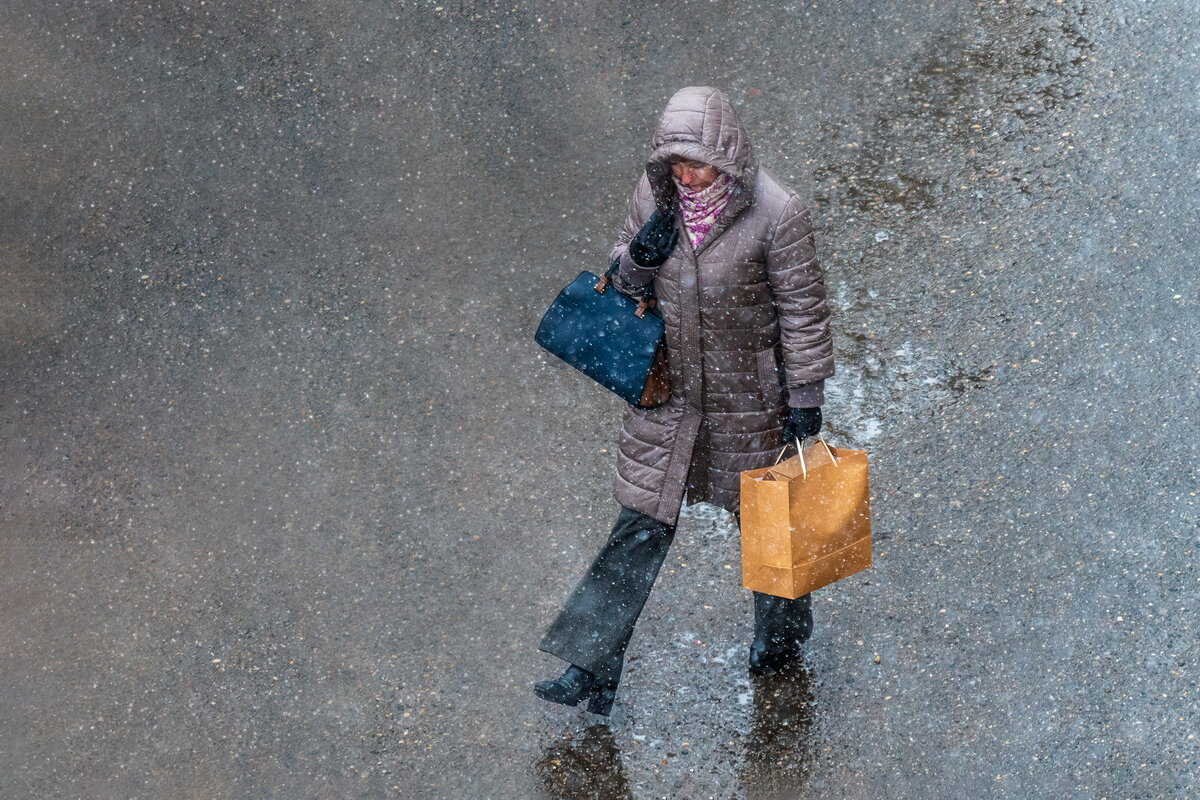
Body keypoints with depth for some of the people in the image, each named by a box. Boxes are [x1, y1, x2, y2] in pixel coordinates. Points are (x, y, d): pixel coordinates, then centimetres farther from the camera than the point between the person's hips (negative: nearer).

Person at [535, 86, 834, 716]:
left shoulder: (776, 214, -21)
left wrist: (806, 399, -9)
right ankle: (591, 669, 9)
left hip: (747, 397, -3)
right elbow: (622, 283, 4)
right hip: (668, 392, 3)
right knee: (640, 525, 5)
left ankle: (783, 629, 45)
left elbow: (804, 309, -12)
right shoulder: (654, 193, -9)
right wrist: (637, 261, -20)